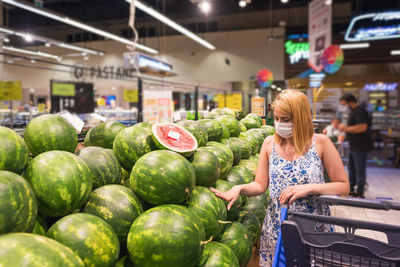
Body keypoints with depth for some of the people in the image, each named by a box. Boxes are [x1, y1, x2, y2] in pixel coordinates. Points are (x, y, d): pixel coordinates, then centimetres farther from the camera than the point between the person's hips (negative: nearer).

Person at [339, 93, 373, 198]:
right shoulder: (353, 111, 14)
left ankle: (360, 194, 8)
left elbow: (362, 127, -30)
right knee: (351, 169, 19)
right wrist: (344, 128, 7)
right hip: (354, 146, 11)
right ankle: (350, 189, 31)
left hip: (361, 147, -11)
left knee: (360, 171, -1)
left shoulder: (359, 111, -19)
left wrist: (346, 128, -21)